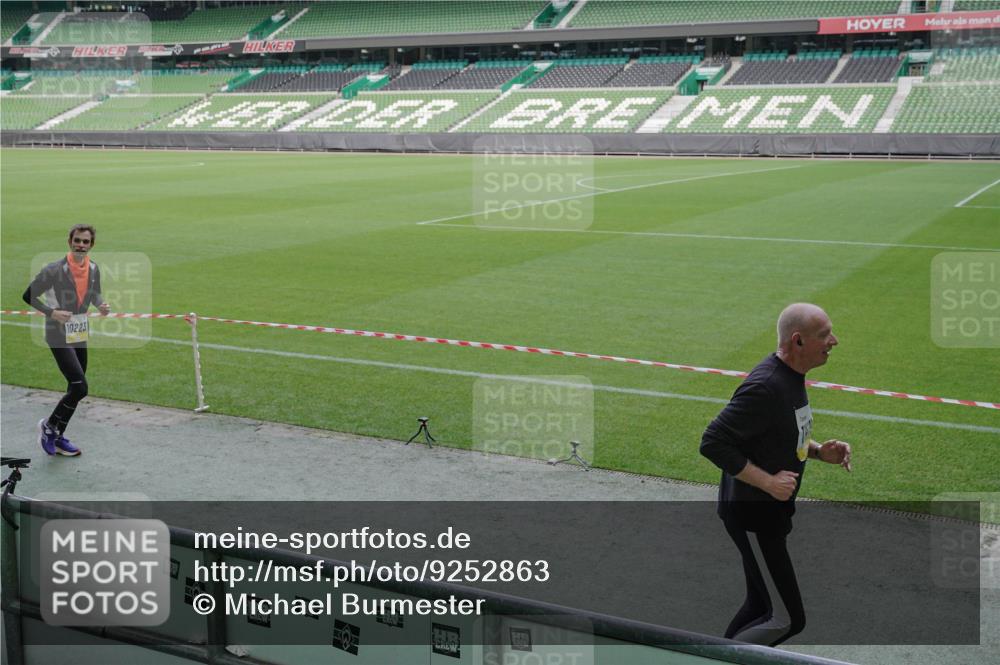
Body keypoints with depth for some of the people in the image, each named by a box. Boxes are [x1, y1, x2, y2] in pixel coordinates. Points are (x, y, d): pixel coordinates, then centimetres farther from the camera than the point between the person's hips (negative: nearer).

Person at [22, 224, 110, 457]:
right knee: (80, 388, -15)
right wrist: (51, 312, -21)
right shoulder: (54, 270, -17)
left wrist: (100, 305, -4)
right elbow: (28, 295, -9)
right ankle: (49, 425, 9)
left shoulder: (94, 269, 1)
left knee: (75, 390, 12)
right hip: (59, 336, -7)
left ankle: (57, 438, 27)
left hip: (81, 336, 7)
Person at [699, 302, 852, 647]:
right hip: (751, 516, -10)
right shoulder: (765, 386, -25)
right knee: (787, 619, -6)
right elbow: (713, 442, -26)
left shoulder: (792, 376, 7)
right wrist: (768, 482, -24)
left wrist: (818, 450, 4)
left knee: (761, 607, 20)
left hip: (772, 511, 10)